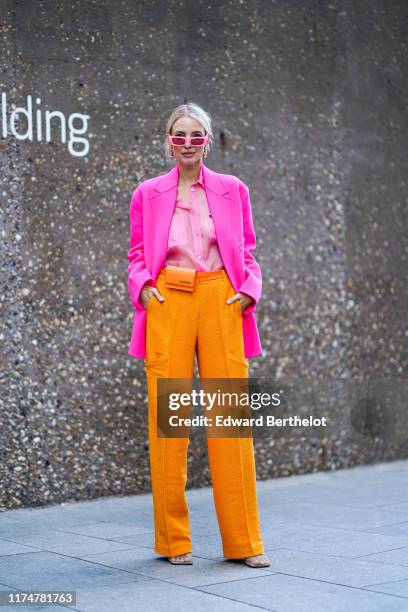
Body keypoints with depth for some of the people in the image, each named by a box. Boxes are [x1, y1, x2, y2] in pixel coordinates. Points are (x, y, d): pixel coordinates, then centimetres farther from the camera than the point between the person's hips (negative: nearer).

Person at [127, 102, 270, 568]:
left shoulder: (233, 190, 12)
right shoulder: (147, 194, 11)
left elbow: (246, 253, 15)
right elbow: (137, 256, 14)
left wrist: (249, 290, -3)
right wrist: (143, 285, -5)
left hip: (220, 301, 0)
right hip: (167, 302, 0)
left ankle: (244, 541, 5)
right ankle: (174, 541, 8)